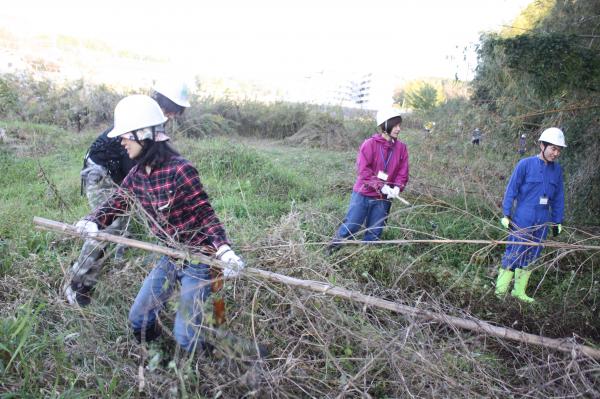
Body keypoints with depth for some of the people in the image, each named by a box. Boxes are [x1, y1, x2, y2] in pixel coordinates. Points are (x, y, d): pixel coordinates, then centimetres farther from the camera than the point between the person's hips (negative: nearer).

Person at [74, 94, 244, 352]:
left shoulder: (180, 170, -24)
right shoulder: (137, 175, -1)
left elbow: (206, 215, -20)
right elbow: (115, 204, 6)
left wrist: (224, 250, -34)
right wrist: (92, 221, -17)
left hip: (199, 258, -8)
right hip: (171, 257, 8)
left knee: (185, 333, -4)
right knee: (139, 318, 17)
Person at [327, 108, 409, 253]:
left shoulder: (401, 147, 2)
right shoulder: (370, 144, -10)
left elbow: (403, 172, 3)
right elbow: (363, 169, -15)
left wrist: (397, 187, -17)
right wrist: (380, 185, -23)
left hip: (383, 198, 4)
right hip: (363, 194, -4)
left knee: (374, 232, 10)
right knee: (351, 225, 3)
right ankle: (333, 248, 22)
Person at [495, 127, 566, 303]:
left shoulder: (557, 169, 7)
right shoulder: (525, 164, -8)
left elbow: (558, 197, 13)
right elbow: (511, 190, -6)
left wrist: (558, 221, 13)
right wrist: (506, 215, -9)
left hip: (543, 221, 5)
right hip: (522, 219, -5)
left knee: (531, 256, 11)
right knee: (514, 253, -4)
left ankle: (519, 291, 23)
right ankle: (500, 291, 3)